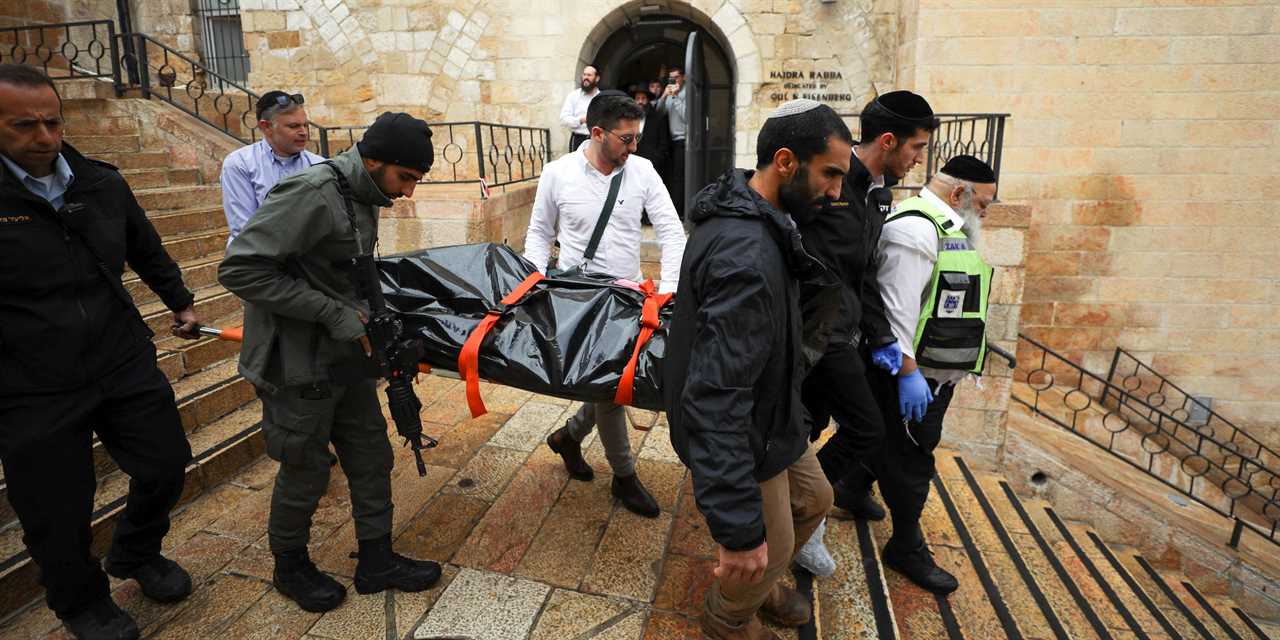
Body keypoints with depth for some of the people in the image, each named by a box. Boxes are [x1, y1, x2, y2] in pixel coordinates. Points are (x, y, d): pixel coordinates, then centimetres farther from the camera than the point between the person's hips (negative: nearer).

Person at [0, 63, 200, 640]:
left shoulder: (102, 184, 2)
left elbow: (147, 250, 19)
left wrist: (180, 302, 25)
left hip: (125, 366, 4)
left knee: (167, 464, 14)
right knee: (57, 514, 11)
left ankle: (135, 555, 43)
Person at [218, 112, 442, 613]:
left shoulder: (361, 196, 6)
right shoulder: (311, 193, -23)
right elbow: (239, 270, -25)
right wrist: (333, 314, -24)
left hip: (345, 355, 8)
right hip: (298, 363, -8)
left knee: (370, 454, 13)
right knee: (306, 468, 7)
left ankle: (376, 562, 28)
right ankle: (290, 566, 33)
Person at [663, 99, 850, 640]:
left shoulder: (750, 217, -1)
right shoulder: (747, 258, -34)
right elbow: (716, 398, -37)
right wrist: (739, 527, -36)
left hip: (769, 414, 10)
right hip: (745, 434, -10)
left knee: (812, 501, 27)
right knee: (767, 547, 12)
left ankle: (757, 584, 51)